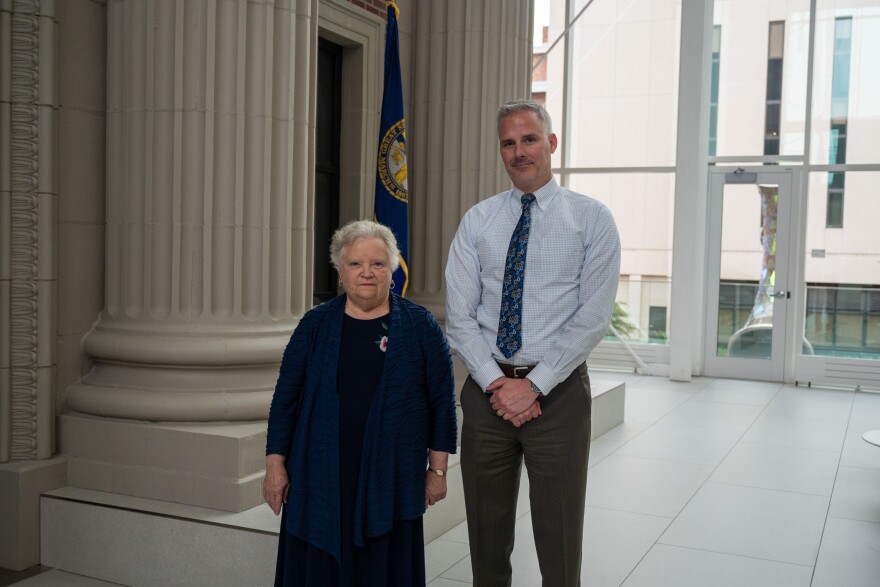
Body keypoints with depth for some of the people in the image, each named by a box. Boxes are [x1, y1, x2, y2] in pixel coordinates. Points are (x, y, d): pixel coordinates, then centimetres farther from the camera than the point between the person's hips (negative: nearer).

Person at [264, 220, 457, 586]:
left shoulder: (419, 325, 0)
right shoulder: (315, 325, 3)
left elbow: (442, 401, 1)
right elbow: (285, 398, 5)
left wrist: (437, 470, 0)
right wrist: (275, 464, 1)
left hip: (391, 480, -1)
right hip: (321, 477, 1)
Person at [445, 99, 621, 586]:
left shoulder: (591, 218, -1)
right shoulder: (477, 221, 6)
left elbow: (593, 317, -8)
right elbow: (459, 315, 1)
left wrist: (534, 385, -13)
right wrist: (495, 383, -11)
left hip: (558, 391, -2)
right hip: (486, 389, 3)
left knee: (559, 536, 6)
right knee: (486, 533, 13)